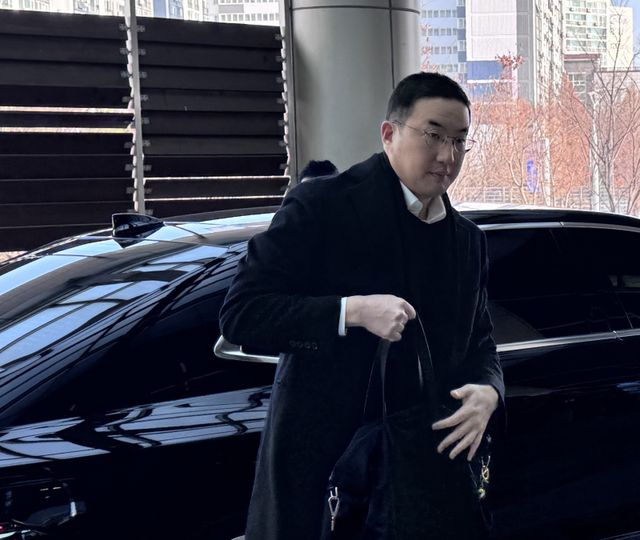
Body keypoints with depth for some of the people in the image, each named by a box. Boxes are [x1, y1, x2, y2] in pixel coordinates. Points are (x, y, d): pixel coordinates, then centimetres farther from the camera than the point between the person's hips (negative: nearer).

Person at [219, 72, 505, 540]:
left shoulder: (469, 241, 10)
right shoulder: (322, 206, -9)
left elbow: (479, 343, 15)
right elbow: (239, 313, -13)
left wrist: (488, 391, -8)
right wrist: (352, 311, -23)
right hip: (320, 463, -5)